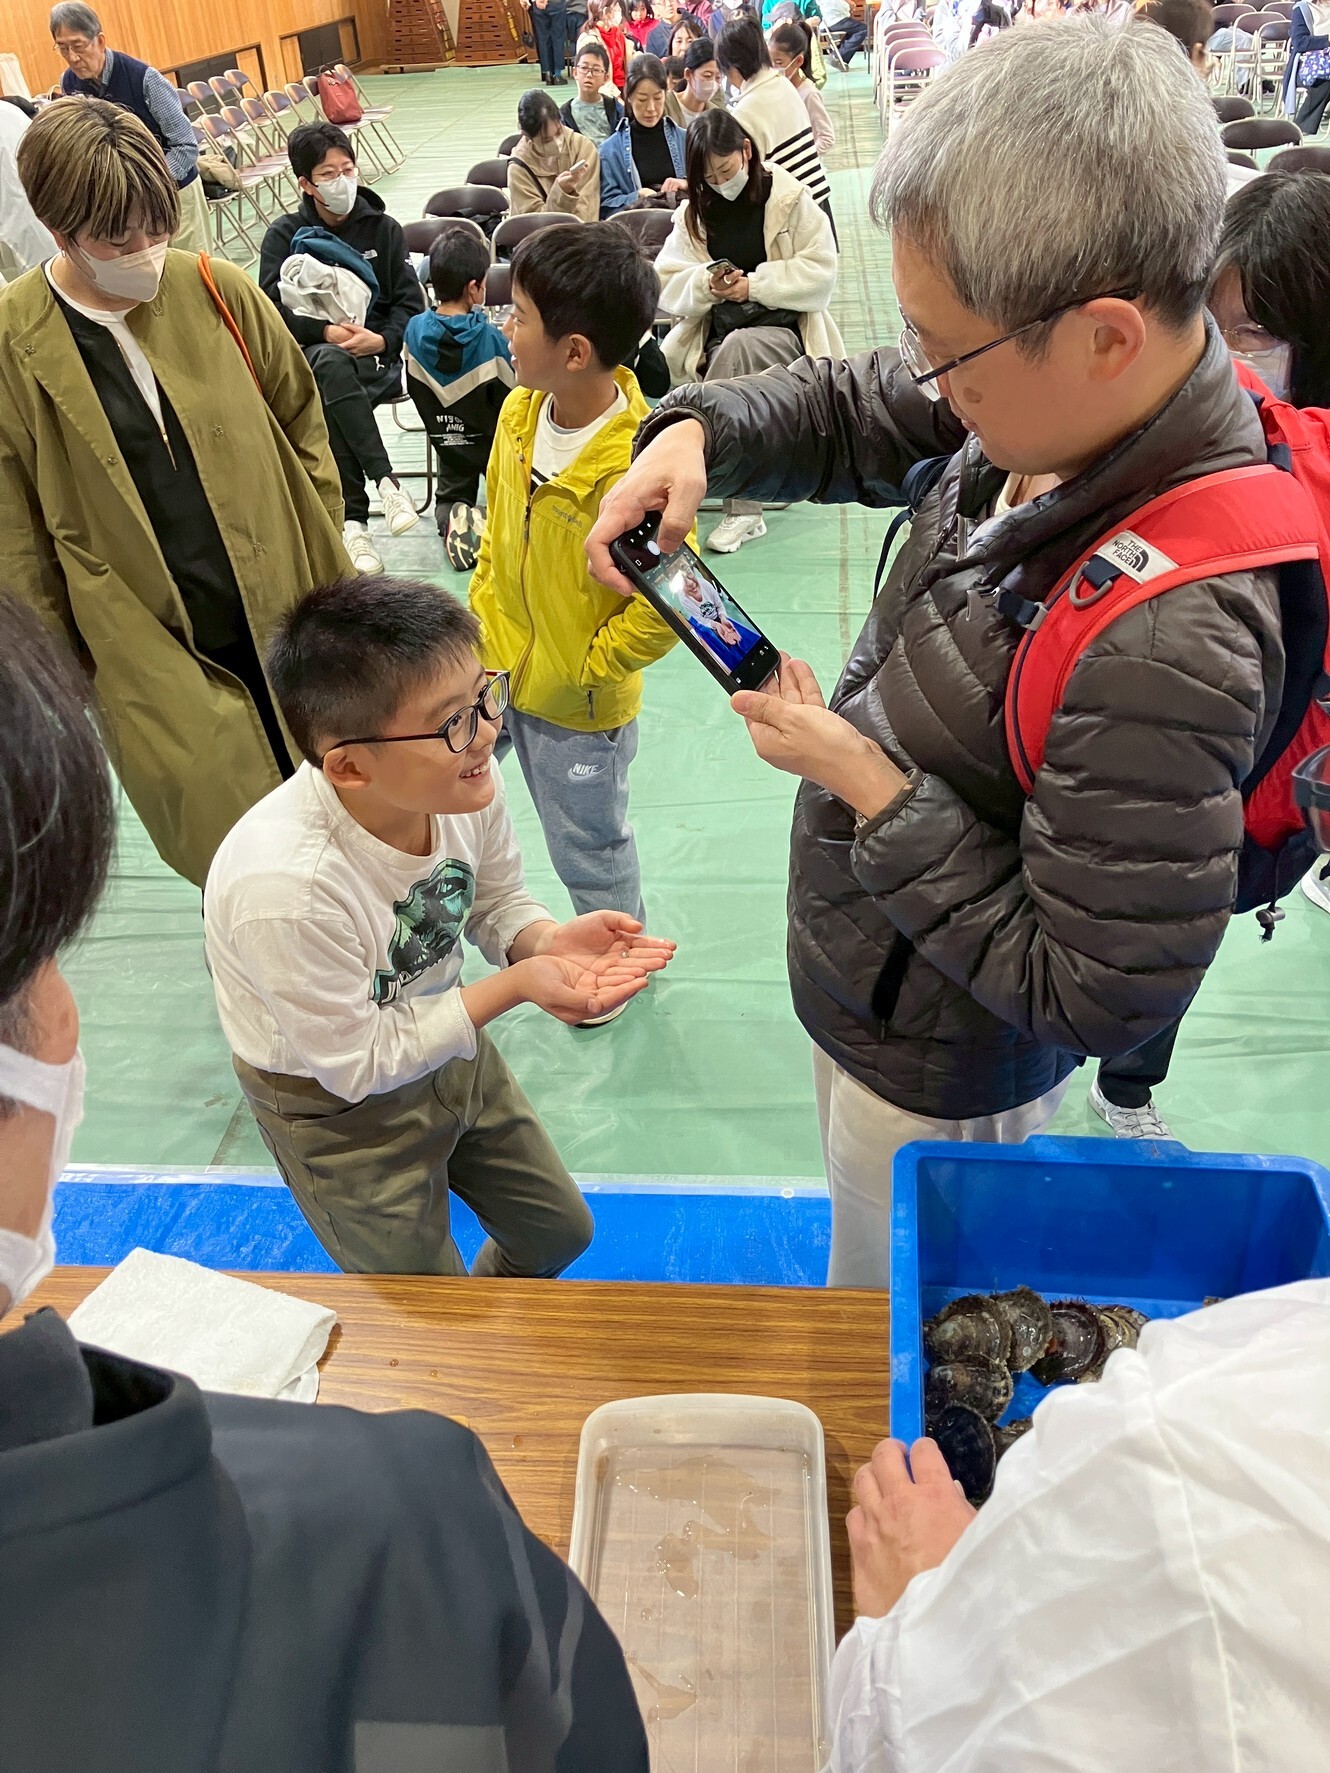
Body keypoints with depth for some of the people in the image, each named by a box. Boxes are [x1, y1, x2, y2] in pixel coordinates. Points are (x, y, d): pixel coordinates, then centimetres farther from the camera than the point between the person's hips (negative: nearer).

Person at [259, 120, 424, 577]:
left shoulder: (383, 229, 12)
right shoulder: (285, 235, 9)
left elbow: (411, 304, 6)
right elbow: (271, 312, -1)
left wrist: (381, 339, -14)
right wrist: (326, 332, -17)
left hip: (377, 356, 0)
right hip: (308, 357, 0)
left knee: (331, 400, -35)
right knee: (332, 365, -39)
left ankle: (352, 521, -35)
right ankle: (385, 480, -43)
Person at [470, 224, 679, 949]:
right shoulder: (518, 411, -5)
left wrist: (585, 668, -18)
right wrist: (481, 612, 7)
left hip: (576, 701, -7)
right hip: (492, 665, 7)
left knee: (589, 848, 14)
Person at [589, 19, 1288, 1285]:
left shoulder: (1160, 647, -41)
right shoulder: (1057, 403, -16)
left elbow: (1098, 999, -32)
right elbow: (850, 414, 3)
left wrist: (873, 789, -29)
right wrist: (694, 436, -17)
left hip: (940, 1078, -8)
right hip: (872, 987, 8)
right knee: (872, 1242, 37)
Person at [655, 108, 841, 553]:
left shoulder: (790, 198, 0)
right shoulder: (694, 211, 12)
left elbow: (821, 272, -6)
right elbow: (667, 285, 6)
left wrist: (754, 284, -14)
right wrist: (707, 283, -15)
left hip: (782, 329, -3)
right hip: (715, 334, 3)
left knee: (738, 349, -37)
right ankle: (743, 509, -28)